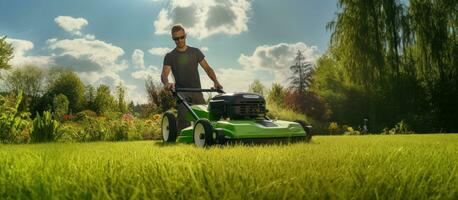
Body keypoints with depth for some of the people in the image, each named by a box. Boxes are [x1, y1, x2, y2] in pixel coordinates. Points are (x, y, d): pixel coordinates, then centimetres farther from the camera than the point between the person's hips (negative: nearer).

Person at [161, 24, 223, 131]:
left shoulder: (195, 52, 14)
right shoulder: (170, 56, 7)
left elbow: (207, 68, 11)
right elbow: (164, 74, -6)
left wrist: (215, 81, -8)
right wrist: (166, 83, -31)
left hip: (196, 90, 2)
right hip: (181, 92, -2)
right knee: (184, 117, -24)